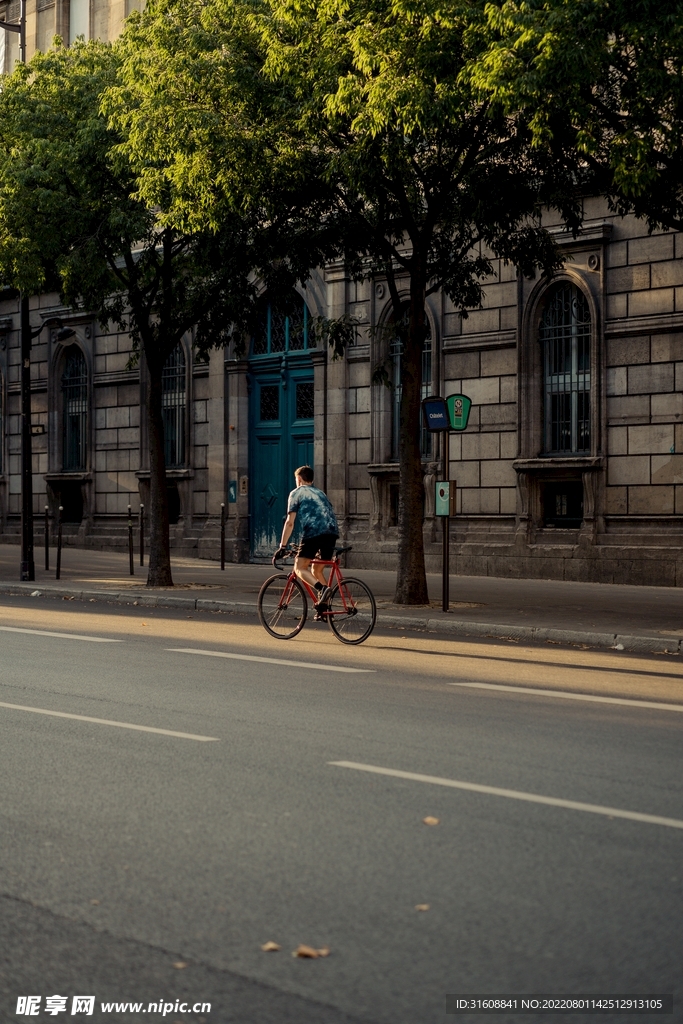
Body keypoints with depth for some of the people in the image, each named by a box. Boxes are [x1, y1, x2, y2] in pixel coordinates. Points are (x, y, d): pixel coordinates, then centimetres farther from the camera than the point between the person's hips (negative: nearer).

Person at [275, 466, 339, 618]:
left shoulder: (296, 493, 12)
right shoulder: (320, 493, 31)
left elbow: (290, 522, 5)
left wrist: (282, 546, 7)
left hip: (313, 532, -6)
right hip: (332, 533, 6)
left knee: (300, 568, 1)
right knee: (317, 570, 19)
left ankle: (322, 588, -25)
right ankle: (323, 607, 10)